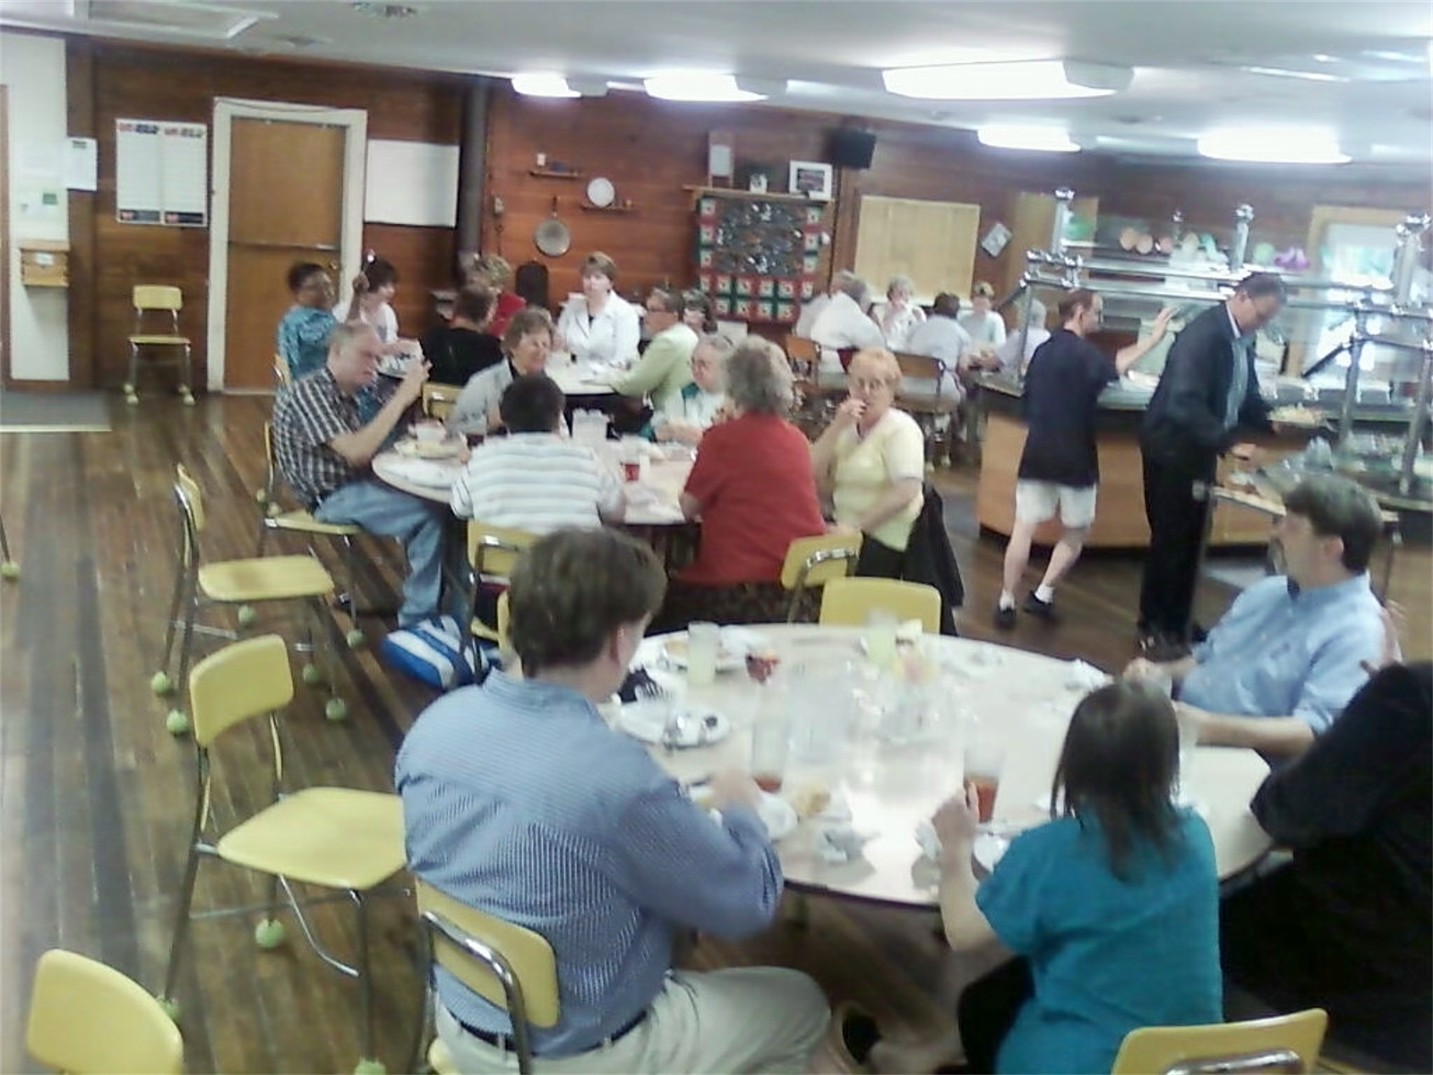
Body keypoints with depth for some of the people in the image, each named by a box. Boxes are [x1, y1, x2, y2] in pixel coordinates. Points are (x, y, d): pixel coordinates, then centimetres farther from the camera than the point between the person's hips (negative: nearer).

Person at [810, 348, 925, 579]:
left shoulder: (901, 428, -4)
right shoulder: (846, 426, 15)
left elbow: (905, 492, -17)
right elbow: (813, 476, 2)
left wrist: (856, 526, -20)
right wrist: (837, 426, -7)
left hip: (884, 539, -6)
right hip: (846, 528, 6)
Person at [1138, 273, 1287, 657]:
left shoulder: (1242, 339, 4)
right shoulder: (1203, 334, -23)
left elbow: (1243, 394, 14)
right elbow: (1184, 404, -30)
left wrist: (1271, 421, -4)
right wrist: (1228, 444, -34)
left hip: (1199, 451, 8)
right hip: (1172, 449, -8)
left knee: (1189, 540, 14)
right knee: (1170, 539, 0)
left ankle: (1176, 624, 25)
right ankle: (1154, 629, 13)